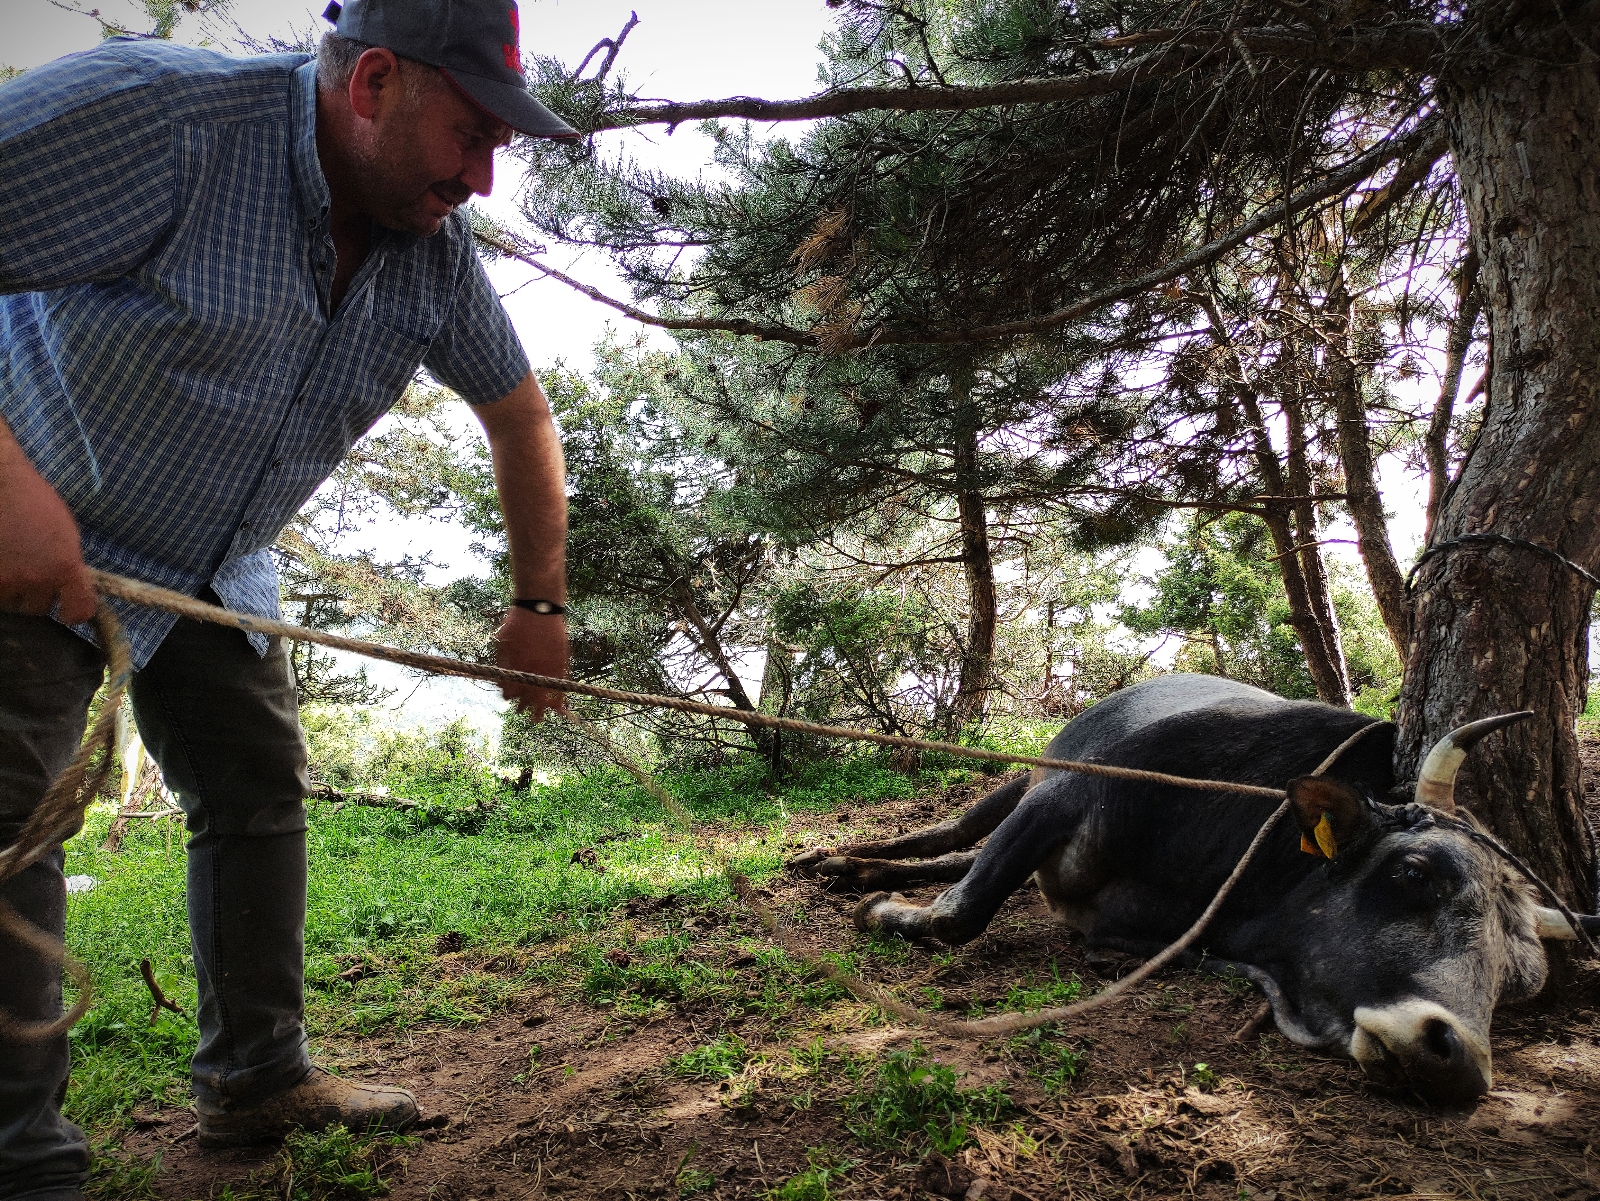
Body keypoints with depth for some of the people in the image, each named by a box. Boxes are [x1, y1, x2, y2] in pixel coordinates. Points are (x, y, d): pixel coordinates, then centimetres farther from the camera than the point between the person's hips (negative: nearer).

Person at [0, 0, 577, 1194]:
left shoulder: (436, 254, -8)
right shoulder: (157, 112, -27)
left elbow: (521, 416, 3)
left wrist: (540, 608, 1)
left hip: (215, 570, 6)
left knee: (261, 793, 5)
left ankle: (257, 1079, 19)